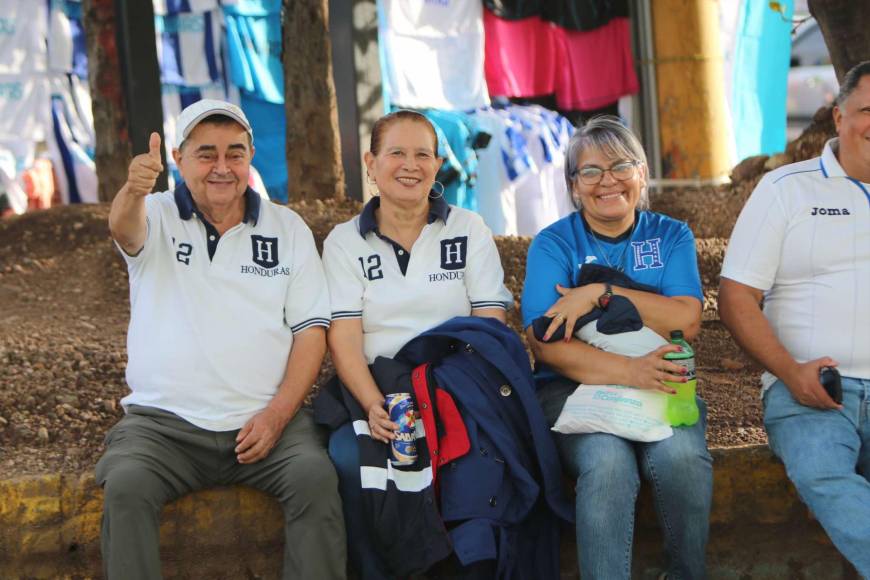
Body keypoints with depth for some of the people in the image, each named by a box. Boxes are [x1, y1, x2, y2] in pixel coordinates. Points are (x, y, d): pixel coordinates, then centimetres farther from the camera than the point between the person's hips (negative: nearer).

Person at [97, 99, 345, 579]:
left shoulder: (288, 228, 11)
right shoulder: (158, 217, 7)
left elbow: (311, 329, 7)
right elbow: (124, 229, -19)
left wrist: (278, 413, -8)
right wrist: (133, 190, -45)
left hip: (265, 419, 1)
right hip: (163, 421, -1)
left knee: (316, 477, -27)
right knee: (124, 485, -29)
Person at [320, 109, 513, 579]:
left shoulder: (469, 230, 11)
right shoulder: (345, 241, 10)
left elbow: (490, 326, 3)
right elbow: (343, 337, 0)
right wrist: (374, 406, -19)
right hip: (376, 388, 0)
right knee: (349, 455, -32)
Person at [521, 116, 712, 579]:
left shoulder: (671, 236, 11)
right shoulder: (553, 244, 5)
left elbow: (686, 321, -5)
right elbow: (545, 344, -8)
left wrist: (600, 293, -14)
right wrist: (627, 371, -22)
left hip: (660, 385, 2)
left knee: (682, 458, -30)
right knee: (608, 464, -33)